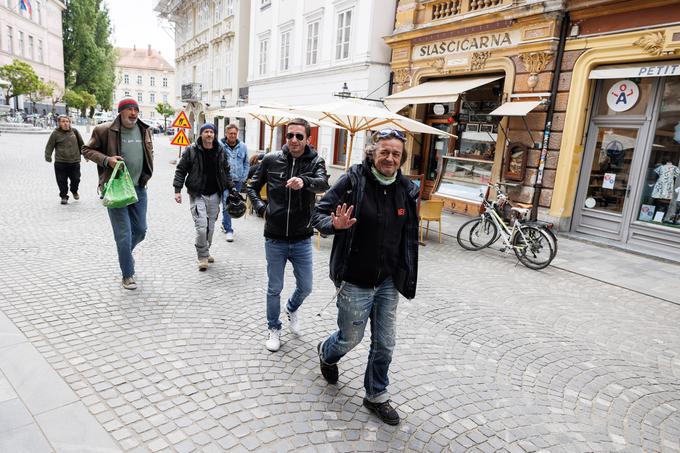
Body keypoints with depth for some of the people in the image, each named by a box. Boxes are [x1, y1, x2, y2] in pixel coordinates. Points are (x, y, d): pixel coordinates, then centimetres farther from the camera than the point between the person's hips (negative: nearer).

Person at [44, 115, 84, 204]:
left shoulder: (74, 131, 6)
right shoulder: (55, 133, -1)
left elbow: (81, 143, 16)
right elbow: (49, 146, -1)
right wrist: (48, 156, -13)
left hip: (75, 161, 2)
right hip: (60, 162, -2)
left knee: (76, 179, 9)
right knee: (62, 181, 2)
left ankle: (74, 191, 38)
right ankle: (64, 196, 17)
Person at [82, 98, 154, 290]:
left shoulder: (145, 130, 4)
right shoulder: (105, 130, -10)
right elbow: (87, 150, 0)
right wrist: (107, 159, -17)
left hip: (139, 188, 5)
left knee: (140, 230, 14)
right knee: (124, 235, -1)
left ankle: (126, 252, 46)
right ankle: (128, 275, 15)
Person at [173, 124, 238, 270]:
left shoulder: (221, 152, 7)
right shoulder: (191, 151, -3)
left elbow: (226, 172, 16)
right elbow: (181, 170, 0)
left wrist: (231, 188, 9)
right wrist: (177, 189, -7)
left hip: (214, 195, 4)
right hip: (197, 195, -3)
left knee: (210, 227, 10)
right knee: (201, 227, -10)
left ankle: (205, 252, 29)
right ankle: (203, 257, 6)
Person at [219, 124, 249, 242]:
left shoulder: (242, 146, 6)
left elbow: (246, 163, 14)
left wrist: (244, 177, 5)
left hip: (238, 180, 4)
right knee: (226, 204, -10)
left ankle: (225, 223, 34)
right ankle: (228, 230, -5)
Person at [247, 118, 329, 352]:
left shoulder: (315, 161, -7)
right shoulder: (271, 160, -4)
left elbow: (323, 183, -28)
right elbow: (253, 186, 9)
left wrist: (304, 181, -50)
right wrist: (260, 206, -10)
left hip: (302, 240, 0)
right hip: (274, 239, 0)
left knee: (305, 286, 12)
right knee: (274, 288, 11)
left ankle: (292, 309, 46)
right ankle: (274, 329, 34)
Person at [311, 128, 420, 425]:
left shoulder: (407, 189, 0)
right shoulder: (353, 180, -14)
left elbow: (409, 237, 11)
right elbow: (318, 214, -9)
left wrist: (406, 277, 11)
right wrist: (335, 224, -32)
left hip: (389, 282, 4)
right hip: (355, 281, -4)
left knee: (385, 344, 13)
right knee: (351, 338, 13)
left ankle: (376, 396, 36)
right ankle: (326, 353, 49)